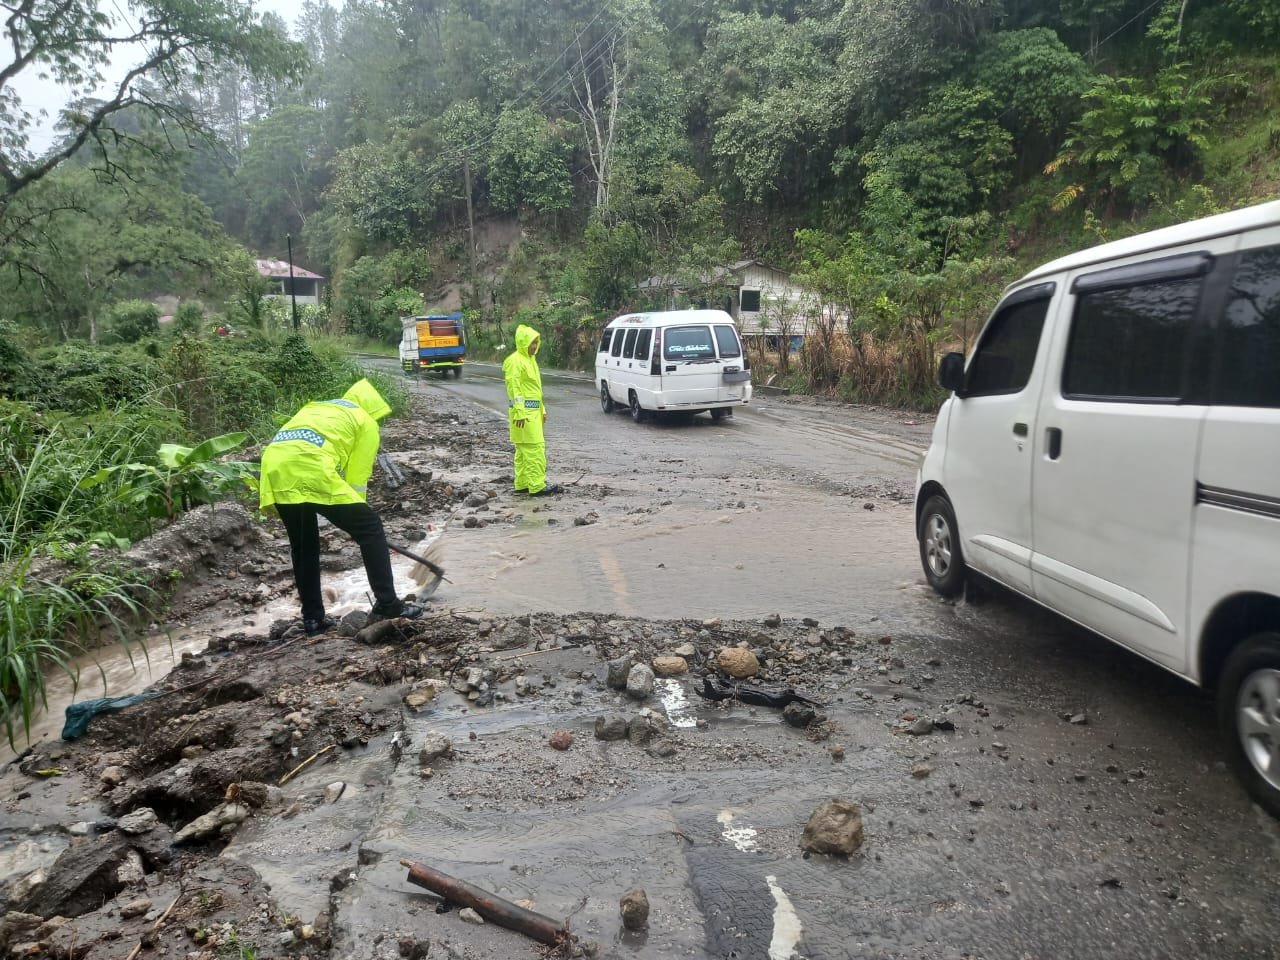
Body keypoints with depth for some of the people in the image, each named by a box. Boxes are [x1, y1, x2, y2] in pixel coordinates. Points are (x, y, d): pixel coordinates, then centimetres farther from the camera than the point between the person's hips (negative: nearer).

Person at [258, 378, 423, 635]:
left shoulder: (315, 408, 37)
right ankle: (387, 603, 7)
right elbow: (357, 477, 14)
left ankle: (312, 618, 25)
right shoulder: (366, 422, 18)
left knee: (303, 546, 22)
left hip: (274, 469, 7)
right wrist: (355, 515, 27)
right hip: (309, 471, -7)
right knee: (370, 528, 5)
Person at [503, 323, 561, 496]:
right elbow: (514, 389, -19)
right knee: (535, 448, -11)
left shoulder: (530, 359, 18)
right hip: (523, 412, -10)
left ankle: (522, 484, 18)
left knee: (523, 449, 13)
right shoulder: (515, 361, -13)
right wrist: (519, 412, -23)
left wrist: (542, 409, 23)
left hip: (533, 411, 10)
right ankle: (537, 486, -10)